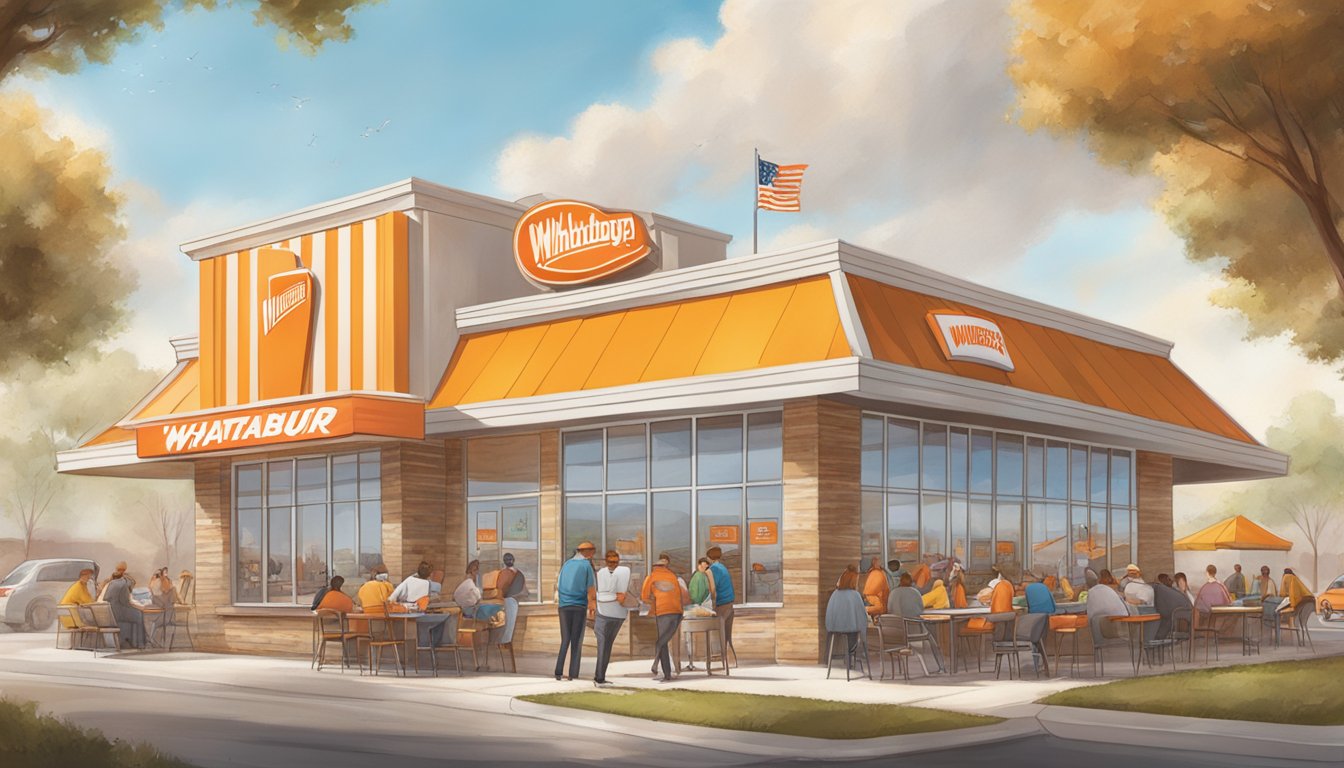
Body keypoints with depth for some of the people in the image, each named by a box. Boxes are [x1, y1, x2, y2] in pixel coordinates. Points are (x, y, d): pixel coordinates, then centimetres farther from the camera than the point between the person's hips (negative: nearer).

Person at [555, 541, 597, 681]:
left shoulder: (567, 564, 11)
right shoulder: (586, 565, -2)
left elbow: (559, 585, 11)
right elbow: (591, 588, -4)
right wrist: (593, 606, 4)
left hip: (564, 606, 4)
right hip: (579, 606, -4)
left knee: (565, 639, 10)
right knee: (576, 641, 2)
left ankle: (558, 672, 1)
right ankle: (573, 674, -1)